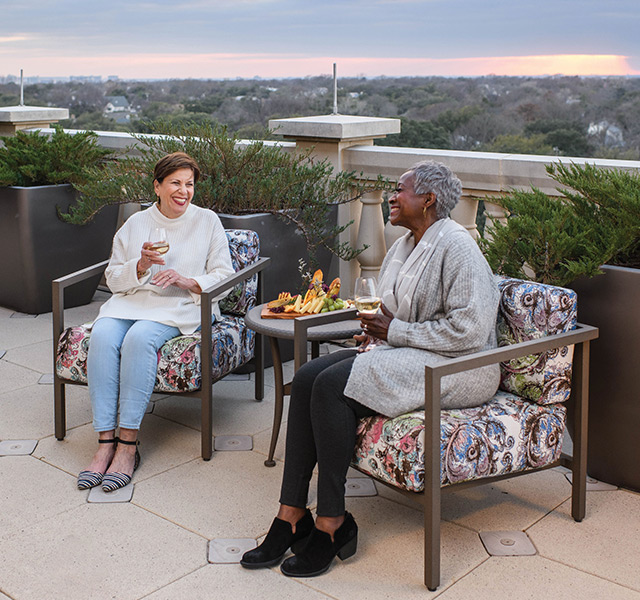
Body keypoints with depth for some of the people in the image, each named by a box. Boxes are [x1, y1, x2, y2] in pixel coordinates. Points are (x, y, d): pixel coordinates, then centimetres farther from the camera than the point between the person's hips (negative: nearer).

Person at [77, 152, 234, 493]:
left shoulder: (207, 222, 11)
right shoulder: (135, 224, 16)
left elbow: (223, 276, 5)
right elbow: (114, 279, 13)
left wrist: (186, 280, -12)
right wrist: (141, 265, -7)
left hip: (181, 308, -3)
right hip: (132, 302, 3)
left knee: (139, 338, -35)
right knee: (102, 336, -31)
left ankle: (128, 444, -32)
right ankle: (105, 442, -30)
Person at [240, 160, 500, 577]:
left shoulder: (456, 246, -14)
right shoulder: (404, 247, 15)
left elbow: (469, 328, -22)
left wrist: (395, 331, -16)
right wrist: (376, 331, 2)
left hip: (456, 366, -9)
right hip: (402, 353, 9)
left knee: (333, 384, -27)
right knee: (307, 378, -12)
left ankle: (332, 524, -16)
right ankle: (292, 515, -12)